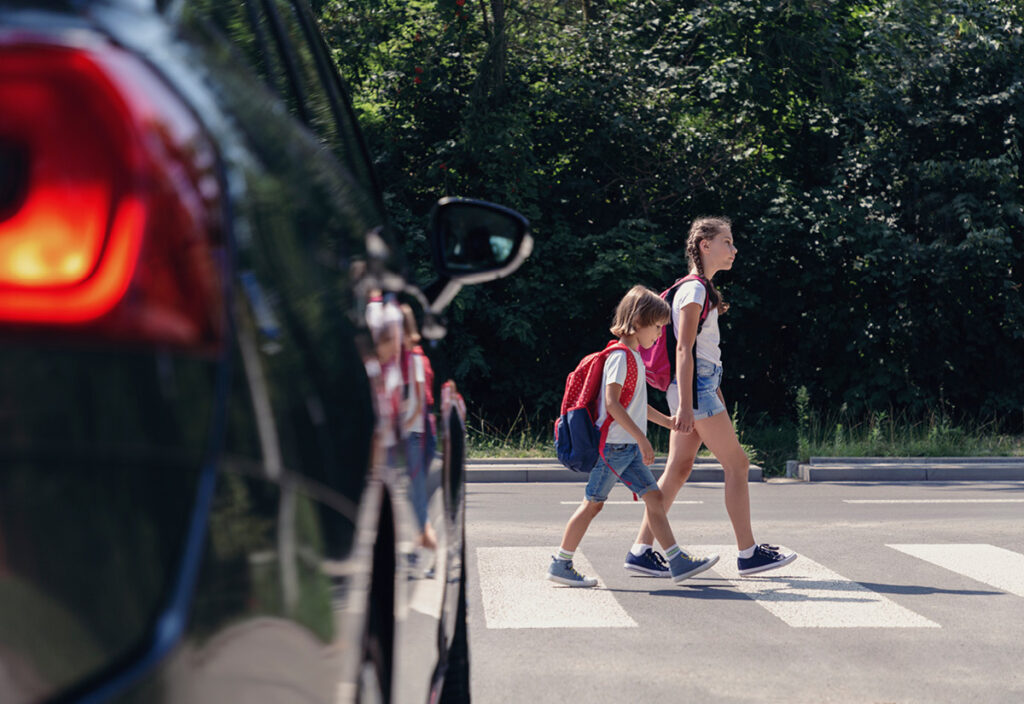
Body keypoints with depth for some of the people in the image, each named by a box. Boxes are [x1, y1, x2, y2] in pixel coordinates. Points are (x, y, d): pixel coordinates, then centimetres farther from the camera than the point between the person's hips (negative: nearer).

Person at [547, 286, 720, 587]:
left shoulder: (634, 357, 16)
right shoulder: (620, 356, -14)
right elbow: (612, 403, -24)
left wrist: (669, 422, 28)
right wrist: (641, 438, -25)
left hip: (630, 449, 9)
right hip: (612, 446, -9)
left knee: (654, 498, 5)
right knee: (592, 503, -2)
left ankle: (678, 562, 5)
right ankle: (560, 564, 7)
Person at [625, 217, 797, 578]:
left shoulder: (702, 288, 18)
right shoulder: (694, 290, -12)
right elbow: (683, 349, -18)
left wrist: (716, 395, 24)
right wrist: (685, 404, -23)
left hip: (702, 386, 10)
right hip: (695, 389, -10)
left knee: (678, 470, 8)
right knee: (737, 464, -4)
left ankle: (641, 549, 8)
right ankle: (748, 552, 2)